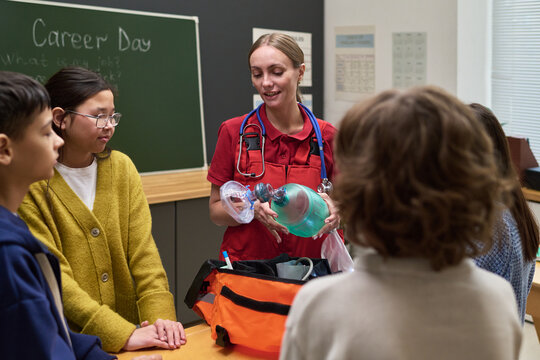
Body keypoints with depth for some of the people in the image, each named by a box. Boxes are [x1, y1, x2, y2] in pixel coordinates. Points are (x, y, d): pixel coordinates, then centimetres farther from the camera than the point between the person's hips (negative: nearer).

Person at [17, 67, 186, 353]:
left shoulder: (121, 167, 8)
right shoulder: (30, 186, -9)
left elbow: (143, 250, 2)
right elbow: (52, 278, -14)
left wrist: (160, 316, -12)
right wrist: (122, 334, -20)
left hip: (131, 330, 4)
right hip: (66, 341, -4)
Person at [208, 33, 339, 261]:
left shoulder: (326, 135, 3)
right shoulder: (234, 132, 0)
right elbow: (216, 210, 3)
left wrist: (333, 210, -10)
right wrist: (253, 207, -15)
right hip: (245, 267, -2)